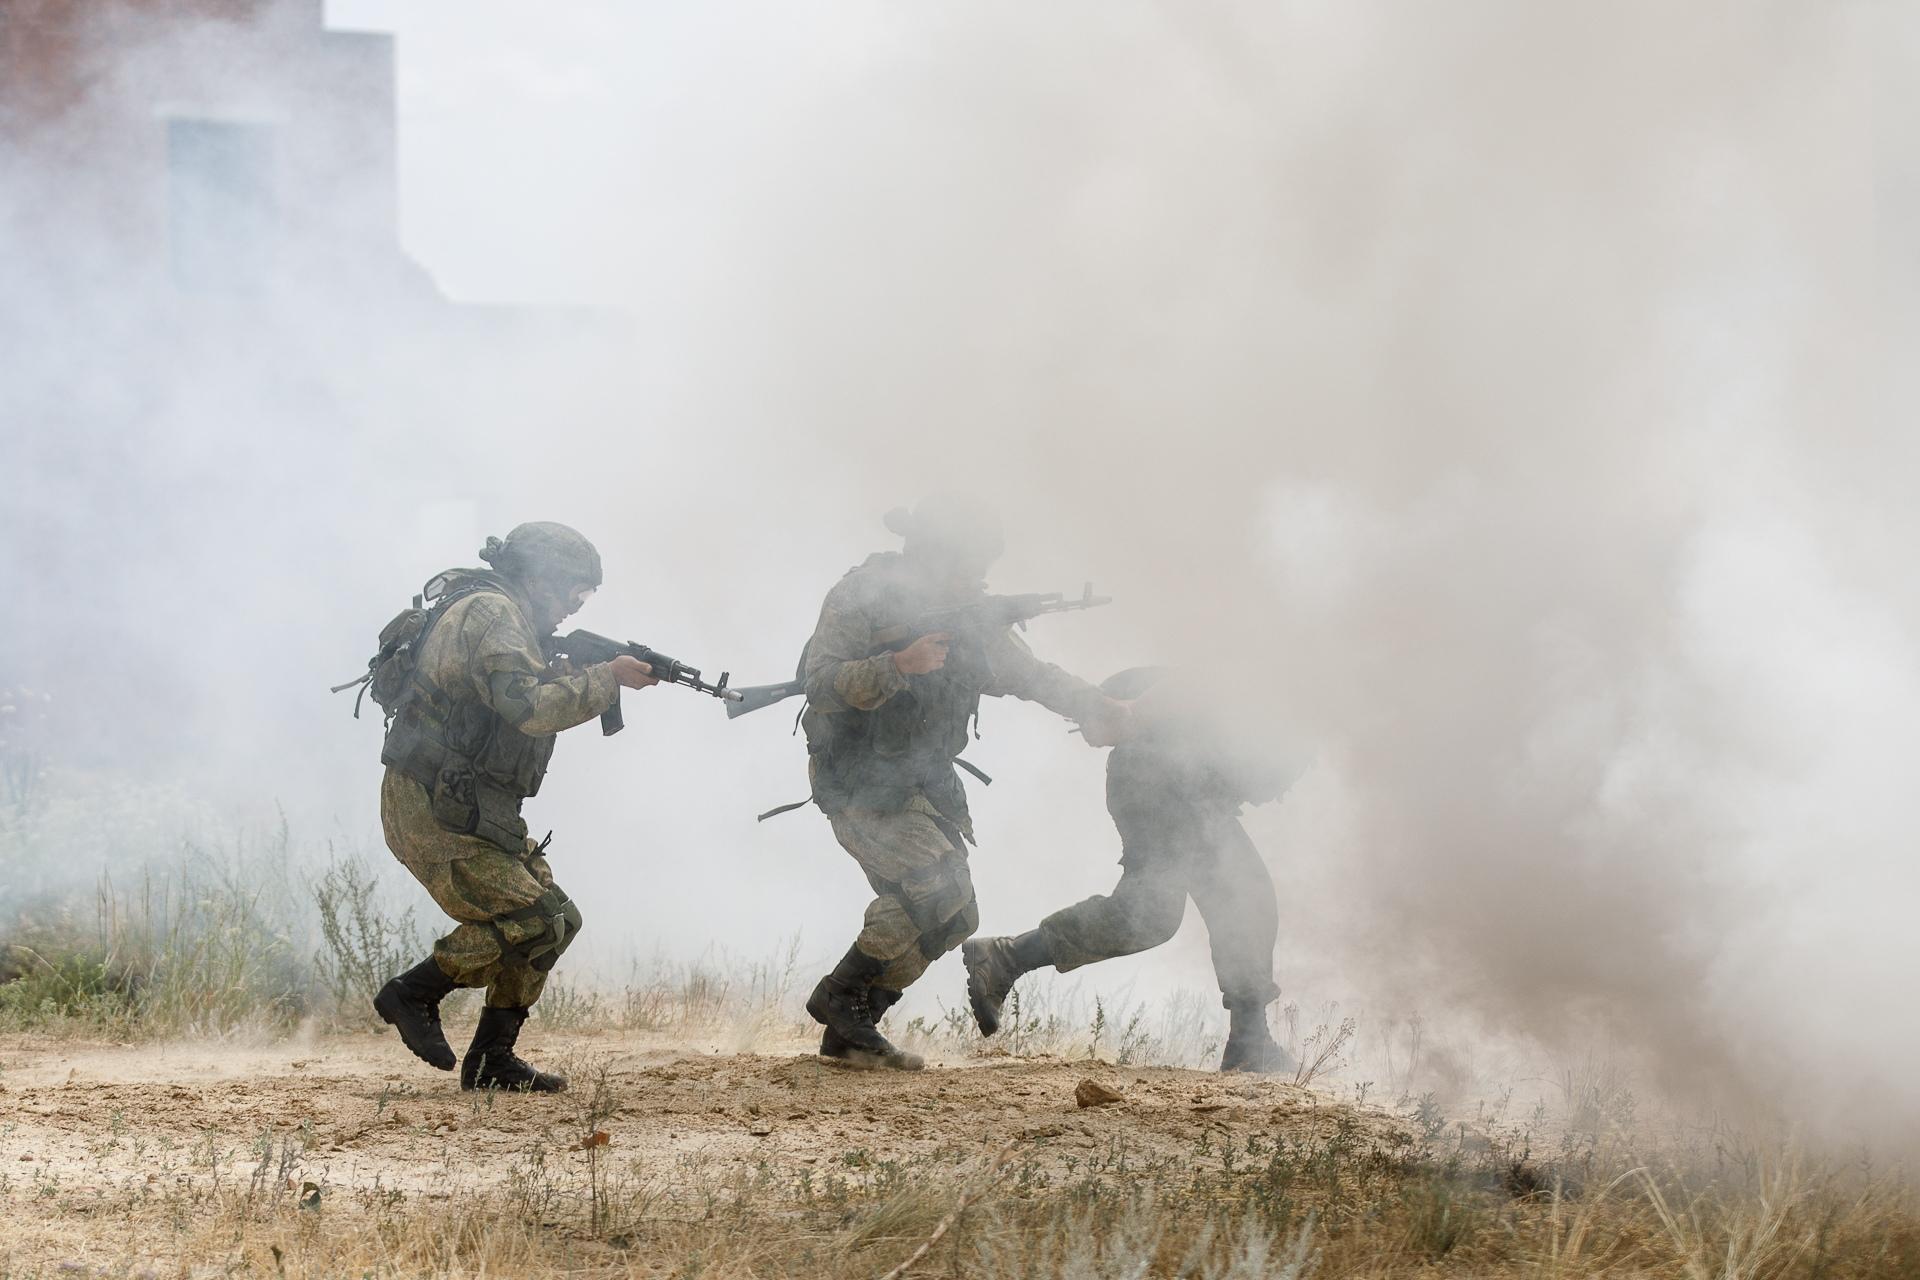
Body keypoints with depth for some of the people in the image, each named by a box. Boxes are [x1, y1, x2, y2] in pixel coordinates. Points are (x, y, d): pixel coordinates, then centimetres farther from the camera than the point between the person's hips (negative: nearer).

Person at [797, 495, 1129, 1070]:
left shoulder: (967, 617, 10)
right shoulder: (862, 599, -11)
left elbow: (1035, 677, 16)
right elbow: (820, 680, -21)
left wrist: (1111, 712, 5)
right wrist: (898, 666, -32)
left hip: (920, 783, 8)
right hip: (859, 781, -8)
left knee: (951, 919, 2)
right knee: (936, 889, -22)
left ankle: (850, 1033, 9)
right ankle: (840, 996, -8)